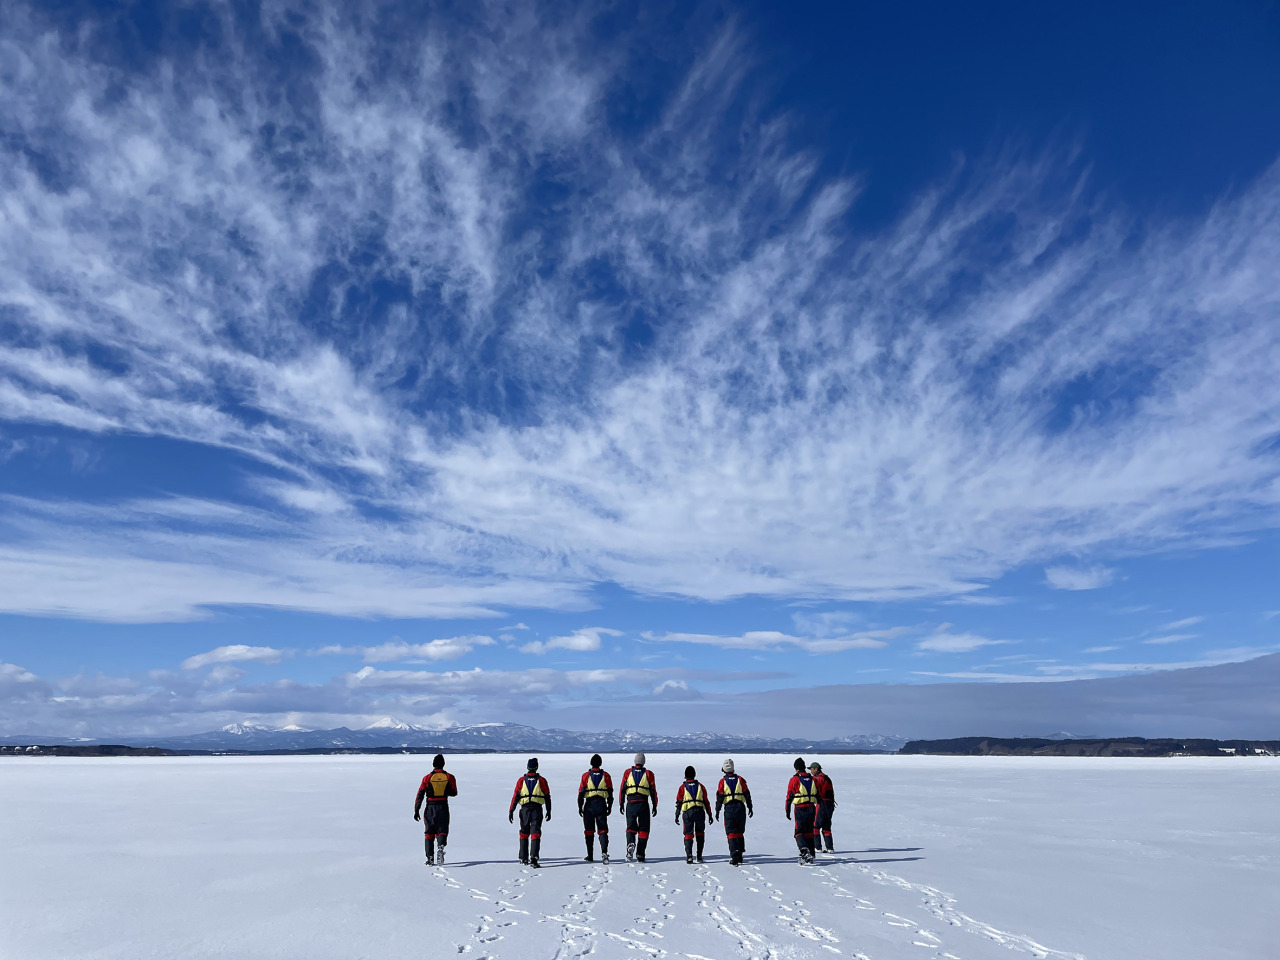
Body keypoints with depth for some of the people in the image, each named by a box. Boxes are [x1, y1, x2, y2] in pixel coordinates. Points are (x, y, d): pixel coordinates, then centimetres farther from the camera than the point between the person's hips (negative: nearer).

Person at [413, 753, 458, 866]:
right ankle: (440, 846, -22)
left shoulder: (427, 778, -5)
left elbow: (420, 795, -5)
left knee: (429, 834, 14)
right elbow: (454, 793, 8)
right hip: (443, 808, 0)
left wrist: (416, 810, 0)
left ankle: (430, 859, 10)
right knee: (442, 831, 9)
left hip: (430, 808, 0)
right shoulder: (449, 777, -2)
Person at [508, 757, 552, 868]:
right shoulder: (542, 780, 0)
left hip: (525, 809, 1)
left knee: (524, 833, 17)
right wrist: (548, 811, 14)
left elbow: (515, 796, -2)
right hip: (537, 810, -1)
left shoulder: (521, 780, 1)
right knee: (535, 834, -3)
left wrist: (511, 811, 1)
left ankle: (524, 858, 24)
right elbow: (547, 797, 5)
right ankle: (533, 858, -17)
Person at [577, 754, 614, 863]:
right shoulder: (606, 776, 1)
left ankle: (590, 856, 15)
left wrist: (580, 807, 4)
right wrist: (609, 807, 15)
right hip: (601, 805, 1)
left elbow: (581, 793, -4)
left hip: (589, 805, -1)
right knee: (603, 830, 3)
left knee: (589, 831, 11)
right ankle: (604, 852, -17)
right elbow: (610, 793, 5)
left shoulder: (586, 776, -4)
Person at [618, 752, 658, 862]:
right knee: (643, 829, 10)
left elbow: (622, 789, 5)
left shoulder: (628, 772, 6)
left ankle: (630, 843, -19)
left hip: (631, 803, 1)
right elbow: (653, 791, 4)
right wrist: (655, 806, 11)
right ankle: (640, 854, 4)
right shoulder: (649, 774, 5)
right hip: (643, 804, 0)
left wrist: (621, 803, 10)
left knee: (631, 827, 10)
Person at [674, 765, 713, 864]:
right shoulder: (700, 786, 10)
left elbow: (679, 802, 3)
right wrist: (709, 814, 18)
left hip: (687, 812, -1)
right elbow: (706, 801, 11)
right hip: (700, 812, 1)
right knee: (700, 833, 17)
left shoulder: (682, 787, 6)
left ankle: (689, 856, -9)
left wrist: (677, 815, 8)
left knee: (688, 835, 4)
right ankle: (699, 856, 17)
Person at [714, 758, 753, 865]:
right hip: (740, 808, 3)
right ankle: (739, 857, 20)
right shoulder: (740, 780, 4)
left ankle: (735, 857, -11)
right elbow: (747, 794, 6)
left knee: (731, 833, 1)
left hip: (729, 809, -3)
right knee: (740, 832, 15)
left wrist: (717, 811, 1)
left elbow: (719, 797, -4)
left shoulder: (722, 781, -3)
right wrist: (750, 807, 15)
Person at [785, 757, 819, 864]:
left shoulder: (794, 779, -5)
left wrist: (788, 811, 1)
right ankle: (811, 856, 16)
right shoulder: (812, 779, 9)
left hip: (800, 809, -5)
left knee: (799, 832, 1)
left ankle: (805, 851, -21)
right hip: (811, 808, 5)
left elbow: (789, 796, -6)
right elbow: (818, 796, 13)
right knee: (809, 832, 15)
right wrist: (819, 810, 20)